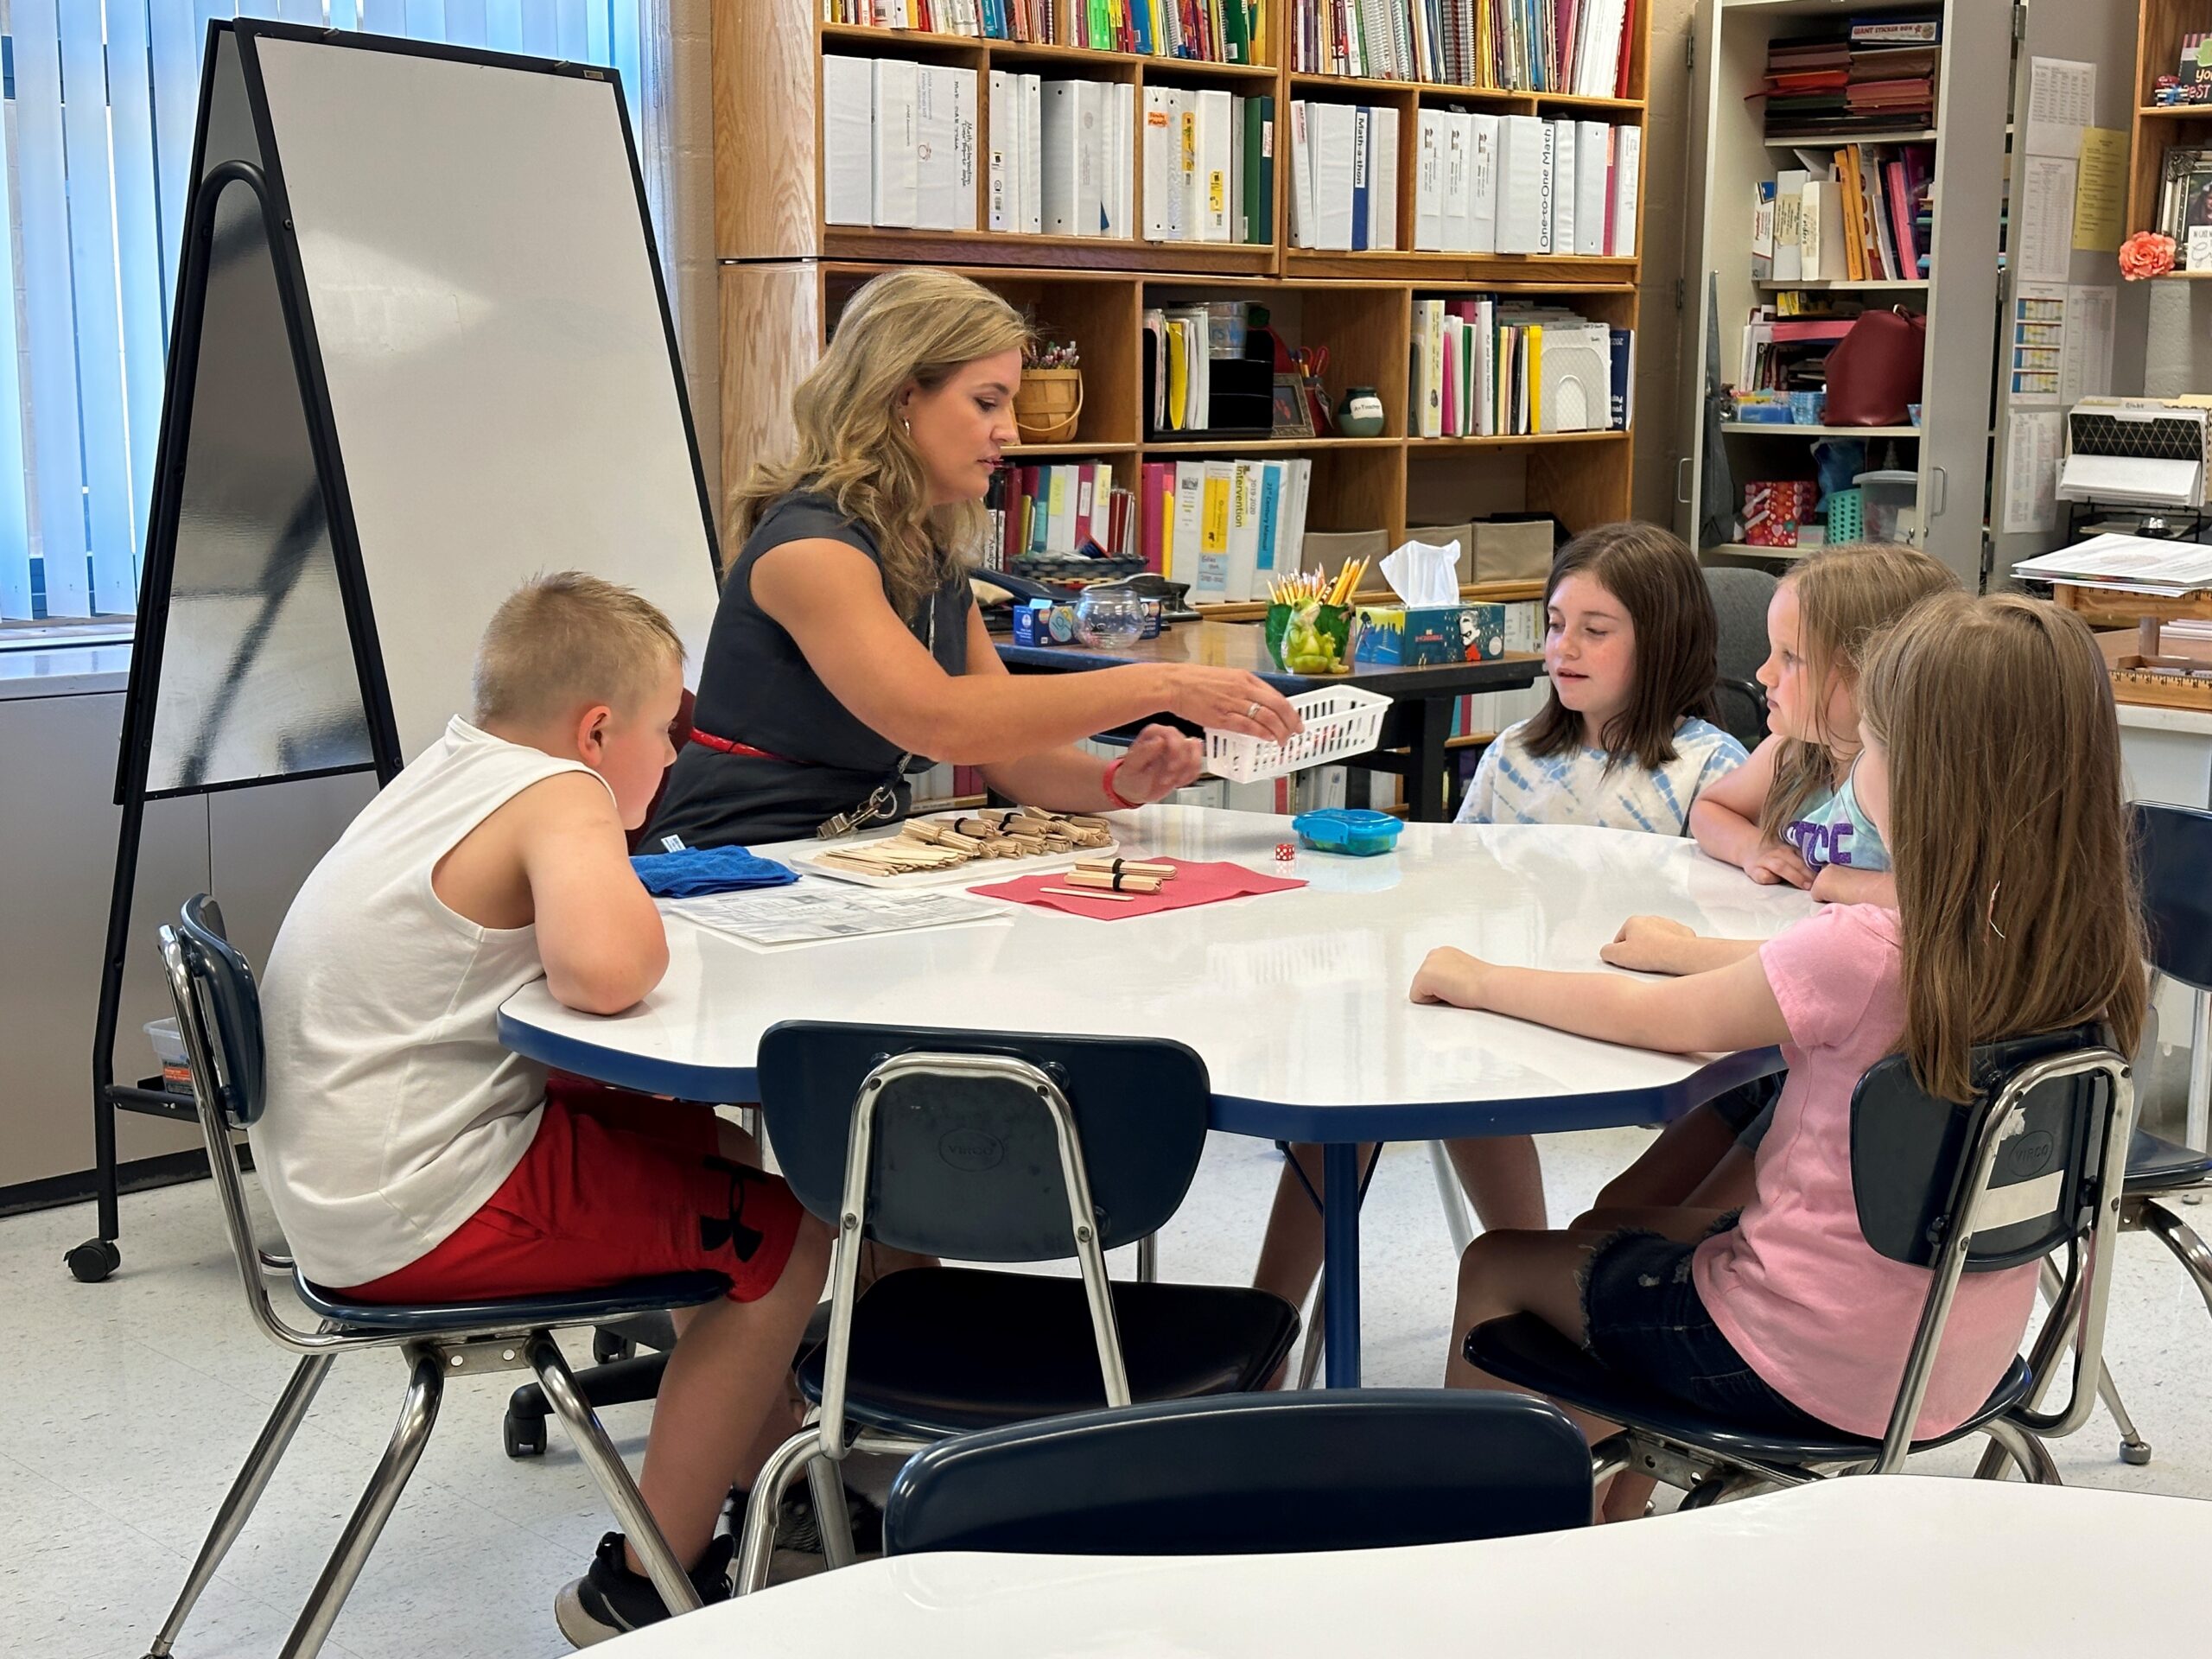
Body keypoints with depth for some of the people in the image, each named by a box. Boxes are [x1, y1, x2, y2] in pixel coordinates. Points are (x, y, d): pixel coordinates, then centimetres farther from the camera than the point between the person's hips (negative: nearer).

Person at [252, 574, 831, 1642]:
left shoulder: (447, 772, 11)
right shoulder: (558, 795, -16)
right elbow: (601, 970, -36)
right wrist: (653, 946, -14)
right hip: (421, 1218, -10)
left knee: (720, 1149, 22)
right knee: (781, 1235, -4)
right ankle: (641, 1587, 6)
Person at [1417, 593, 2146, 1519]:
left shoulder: (1865, 953, -28)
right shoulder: (2079, 945, -7)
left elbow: (1651, 1019, -12)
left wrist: (1475, 981, 2)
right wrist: (1697, 953, 19)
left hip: (1818, 1377, -7)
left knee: (1495, 1268, 15)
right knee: (1621, 1230, 29)